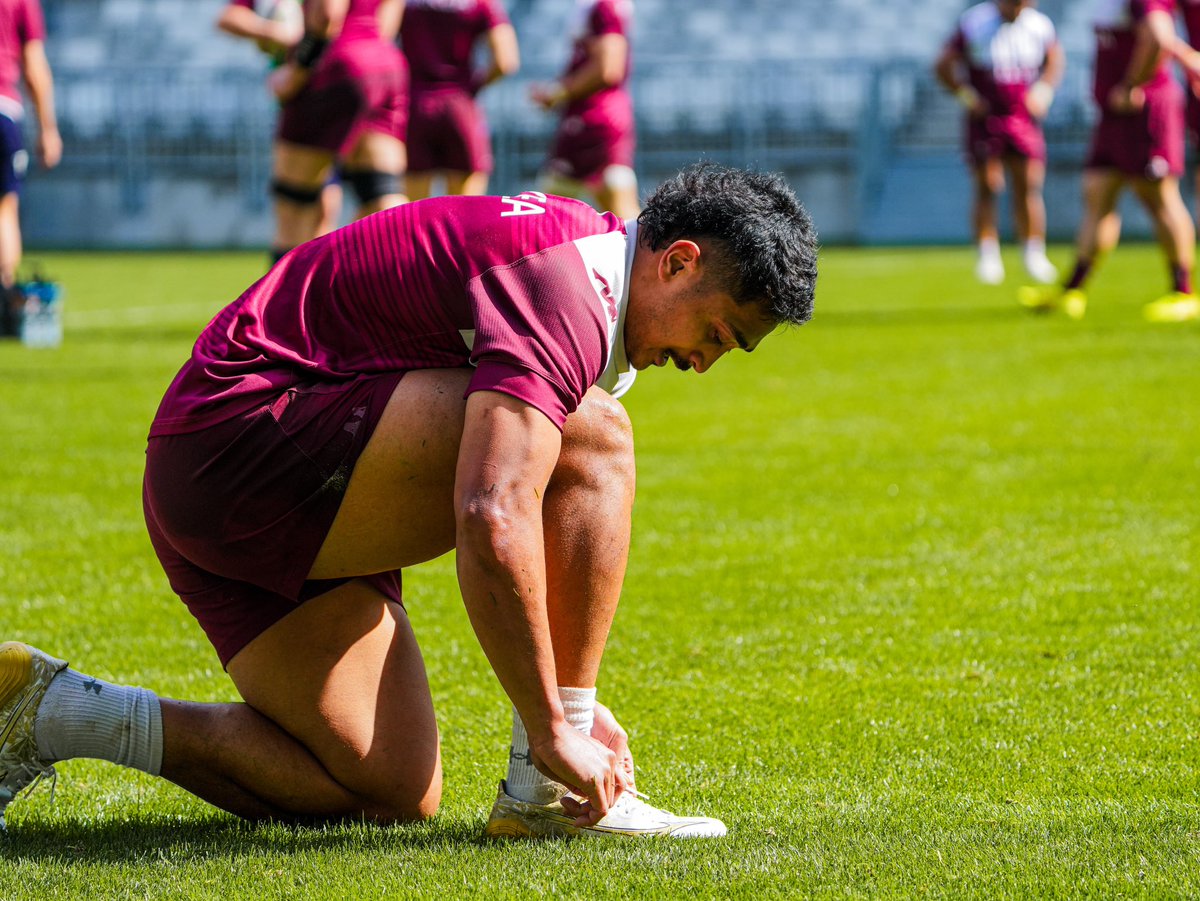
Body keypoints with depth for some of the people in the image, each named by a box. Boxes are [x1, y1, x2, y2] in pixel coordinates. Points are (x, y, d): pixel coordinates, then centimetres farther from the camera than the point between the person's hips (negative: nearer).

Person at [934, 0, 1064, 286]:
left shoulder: (1040, 26, -1)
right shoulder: (974, 23, -9)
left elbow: (1055, 60, 19)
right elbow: (943, 67, -2)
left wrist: (1043, 91, 5)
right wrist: (968, 97, -10)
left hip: (1024, 120, 2)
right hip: (985, 120, -2)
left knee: (1029, 187, -3)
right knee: (987, 187, -5)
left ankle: (1034, 254, 5)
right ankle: (988, 255, -1)